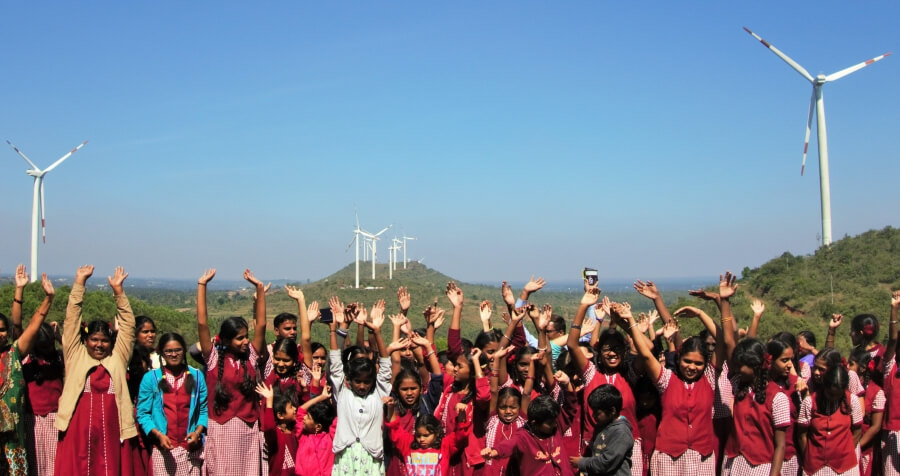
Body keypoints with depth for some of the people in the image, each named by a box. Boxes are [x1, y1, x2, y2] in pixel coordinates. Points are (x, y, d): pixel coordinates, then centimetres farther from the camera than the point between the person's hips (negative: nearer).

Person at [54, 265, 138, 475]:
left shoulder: (118, 358, 9)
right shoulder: (75, 356, 9)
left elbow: (127, 325, 5)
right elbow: (72, 320, 6)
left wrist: (118, 290, 0)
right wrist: (79, 282, 1)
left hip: (111, 433, 1)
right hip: (77, 434, 0)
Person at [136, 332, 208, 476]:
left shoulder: (196, 376, 8)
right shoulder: (150, 378, 4)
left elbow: (204, 409, 6)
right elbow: (143, 413, 1)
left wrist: (198, 432, -9)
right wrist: (159, 435, -11)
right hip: (163, 449, -1)